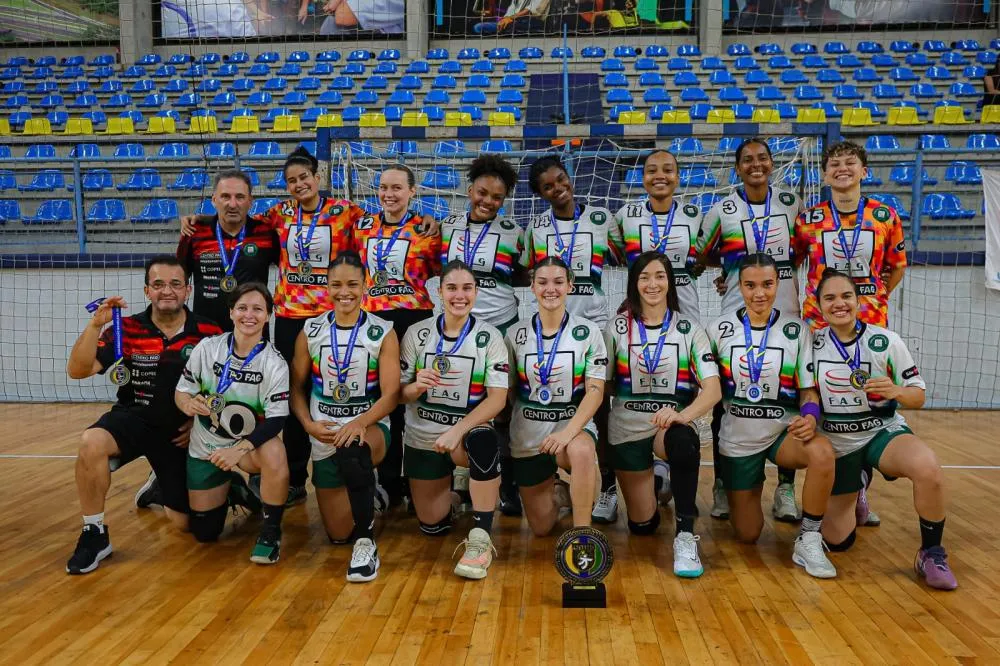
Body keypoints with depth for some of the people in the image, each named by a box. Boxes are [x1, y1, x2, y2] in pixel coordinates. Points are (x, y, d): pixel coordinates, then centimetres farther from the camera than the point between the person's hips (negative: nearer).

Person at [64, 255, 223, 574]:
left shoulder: (209, 333, -9)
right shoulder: (126, 329, -9)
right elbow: (77, 371, -15)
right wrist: (95, 324, -28)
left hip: (181, 431, 1)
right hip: (133, 419, 0)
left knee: (183, 522, 3)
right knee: (91, 442, -36)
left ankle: (161, 489, 41)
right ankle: (95, 534, -15)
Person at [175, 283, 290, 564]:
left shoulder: (275, 363, -16)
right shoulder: (207, 348, -12)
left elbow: (276, 420, -20)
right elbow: (181, 391, -3)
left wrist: (240, 449, -34)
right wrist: (187, 404, -27)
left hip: (250, 442, -2)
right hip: (205, 447, 2)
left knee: (274, 454, -39)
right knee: (204, 532, 6)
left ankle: (271, 530, -15)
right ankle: (229, 488, 39)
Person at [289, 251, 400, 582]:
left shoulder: (382, 332, -6)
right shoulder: (310, 331, 1)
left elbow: (391, 394, -11)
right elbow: (297, 387, 6)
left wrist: (359, 423, -28)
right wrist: (309, 425, -12)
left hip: (370, 427, -3)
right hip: (324, 438, 3)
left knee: (352, 449, -42)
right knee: (339, 534, 7)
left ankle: (366, 543, -27)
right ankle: (367, 499, 42)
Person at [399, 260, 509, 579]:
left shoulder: (490, 337, -9)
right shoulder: (417, 334, -5)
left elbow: (498, 398, -16)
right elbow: (400, 394, -2)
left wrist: (457, 431, -28)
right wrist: (416, 387, -26)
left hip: (469, 431, -2)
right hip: (422, 438, 3)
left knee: (485, 440, -40)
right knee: (432, 526, 10)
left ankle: (480, 539, -28)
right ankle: (446, 483, 44)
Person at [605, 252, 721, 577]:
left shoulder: (689, 328, -2)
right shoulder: (618, 327, 0)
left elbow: (713, 389, -13)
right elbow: (603, 385, 3)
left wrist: (682, 416, -32)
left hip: (671, 425, -1)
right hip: (627, 428, 1)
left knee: (683, 442, -40)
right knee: (642, 525, 7)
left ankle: (685, 536, -26)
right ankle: (651, 486, 41)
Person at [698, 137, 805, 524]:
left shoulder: (791, 204, 7)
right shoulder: (721, 211, 0)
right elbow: (702, 256, 10)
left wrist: (784, 263, 6)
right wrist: (738, 263, 3)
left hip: (785, 316, 2)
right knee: (726, 403, 0)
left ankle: (786, 489, 15)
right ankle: (722, 486, 14)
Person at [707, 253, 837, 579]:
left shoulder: (797, 329, -3)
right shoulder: (720, 329, -4)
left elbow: (809, 388, -1)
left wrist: (810, 416, -22)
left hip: (784, 431, 0)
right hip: (737, 438, 0)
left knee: (823, 453, -36)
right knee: (747, 535, 6)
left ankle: (808, 540, -16)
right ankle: (747, 492, 41)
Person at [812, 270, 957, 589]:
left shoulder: (886, 341, -11)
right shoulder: (812, 344, -7)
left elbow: (918, 396, -7)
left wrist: (896, 392, -27)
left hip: (883, 432, -1)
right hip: (835, 443, 2)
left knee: (927, 469, -37)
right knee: (836, 541, 2)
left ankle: (931, 554, -12)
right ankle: (852, 499, 38)